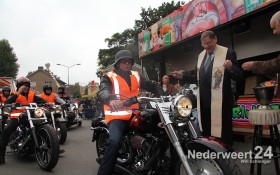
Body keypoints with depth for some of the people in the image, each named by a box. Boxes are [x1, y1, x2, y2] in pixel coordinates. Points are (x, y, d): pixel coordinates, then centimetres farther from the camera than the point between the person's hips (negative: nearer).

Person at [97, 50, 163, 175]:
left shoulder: (136, 76, 18)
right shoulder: (109, 77, 0)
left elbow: (152, 86, 15)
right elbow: (103, 92, -21)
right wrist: (111, 99, -45)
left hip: (134, 115, 6)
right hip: (117, 116, -5)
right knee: (115, 142, -32)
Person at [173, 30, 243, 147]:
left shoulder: (228, 53, -4)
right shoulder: (201, 55, 15)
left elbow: (239, 77, -10)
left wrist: (231, 67, -29)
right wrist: (182, 76, 7)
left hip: (220, 102, -6)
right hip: (204, 101, 6)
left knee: (222, 134, -1)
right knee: (206, 133, 16)